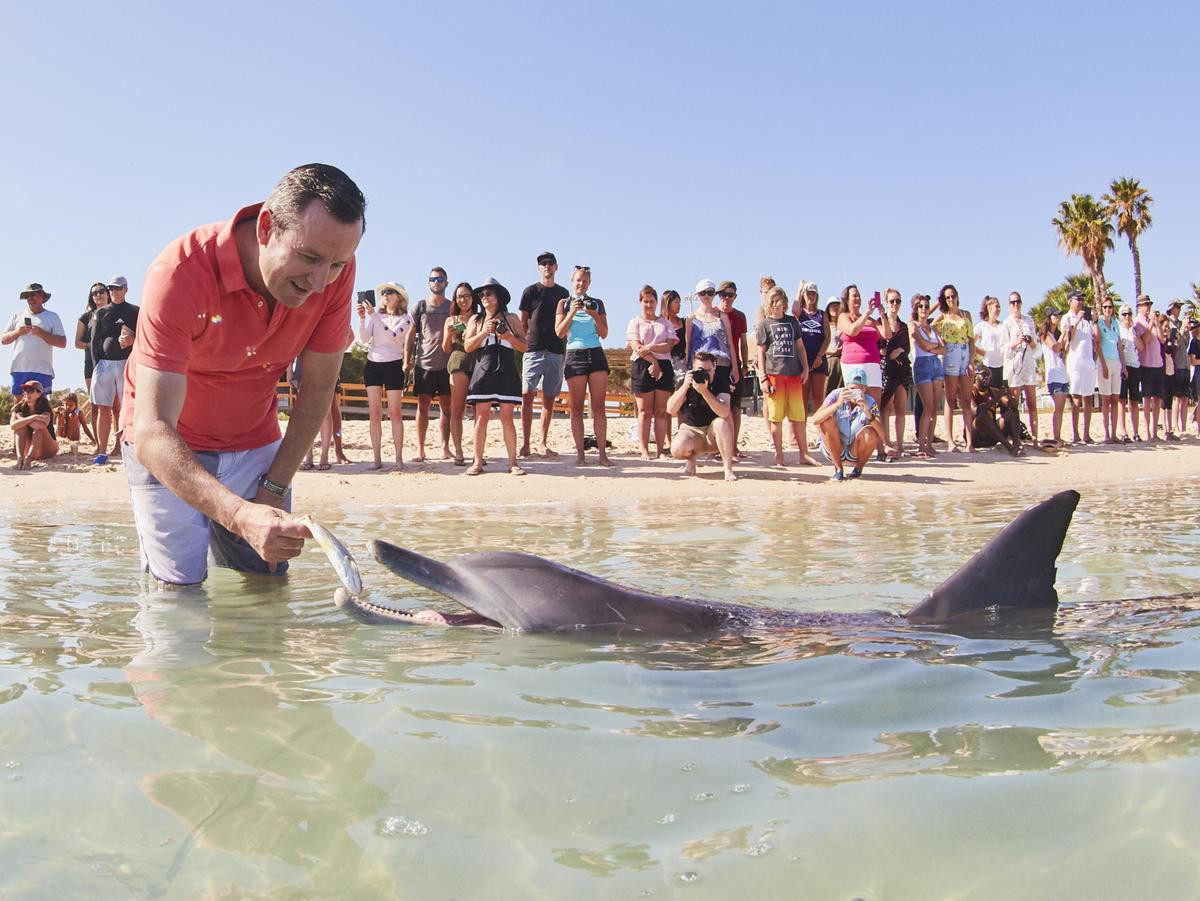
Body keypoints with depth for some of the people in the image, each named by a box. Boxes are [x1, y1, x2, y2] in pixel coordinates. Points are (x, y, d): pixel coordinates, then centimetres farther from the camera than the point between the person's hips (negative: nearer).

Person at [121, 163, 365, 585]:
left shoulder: (336, 269, -20)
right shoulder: (181, 272, -33)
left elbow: (317, 388, -7)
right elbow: (151, 433, -39)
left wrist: (274, 488, -7)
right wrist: (239, 515, -54)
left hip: (256, 445, 4)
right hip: (169, 450, -3)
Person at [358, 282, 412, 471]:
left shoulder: (405, 319, -1)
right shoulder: (375, 315, 6)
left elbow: (391, 336, -19)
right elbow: (364, 339, -3)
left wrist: (373, 315, -22)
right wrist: (362, 318, -17)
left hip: (393, 365, -3)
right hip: (372, 364, 3)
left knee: (395, 413, -3)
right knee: (374, 413, 1)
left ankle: (399, 458, -1)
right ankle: (377, 459, 3)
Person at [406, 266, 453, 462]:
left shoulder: (452, 308, 9)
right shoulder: (420, 306, 7)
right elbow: (411, 335, 8)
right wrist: (407, 361, 1)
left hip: (447, 365, 1)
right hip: (423, 363, -1)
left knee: (446, 407, 2)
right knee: (423, 406, 0)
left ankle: (445, 448, 7)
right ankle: (420, 449, 2)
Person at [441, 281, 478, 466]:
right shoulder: (451, 320, 18)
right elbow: (446, 349, 17)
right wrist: (449, 335, -2)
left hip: (479, 362, 0)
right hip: (458, 362, 0)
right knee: (457, 410, -8)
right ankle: (458, 453, -9)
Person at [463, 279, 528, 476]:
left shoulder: (511, 319, 11)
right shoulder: (476, 320, 14)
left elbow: (524, 346, 6)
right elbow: (467, 346, 5)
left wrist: (507, 336, -9)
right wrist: (484, 333, -8)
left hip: (506, 372, -1)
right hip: (483, 371, 1)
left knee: (507, 417, -3)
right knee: (481, 417, -4)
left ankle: (513, 462, 0)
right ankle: (478, 462, -1)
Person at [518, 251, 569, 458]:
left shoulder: (563, 293, 15)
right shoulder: (531, 291, 6)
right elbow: (522, 323, 6)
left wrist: (567, 350, 11)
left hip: (556, 352, 3)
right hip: (533, 350, -3)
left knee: (549, 400, 4)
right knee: (527, 396, -9)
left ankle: (543, 444, 10)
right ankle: (525, 443, -8)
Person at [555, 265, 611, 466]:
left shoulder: (597, 303, 11)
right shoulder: (564, 303, 8)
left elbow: (604, 334, 7)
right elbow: (559, 333, -1)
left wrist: (594, 314, -7)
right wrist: (572, 312, -11)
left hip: (596, 354, 1)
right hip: (575, 355, -1)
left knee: (599, 407, -4)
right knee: (577, 408, -1)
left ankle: (603, 453, -4)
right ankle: (580, 453, 2)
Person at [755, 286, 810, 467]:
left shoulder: (792, 321, 15)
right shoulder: (764, 324, 6)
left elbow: (800, 346, 18)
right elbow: (761, 352, 3)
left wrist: (805, 368, 7)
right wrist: (763, 378, -5)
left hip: (794, 373, 3)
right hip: (773, 373, -3)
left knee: (798, 415, 4)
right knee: (775, 416, -1)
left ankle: (804, 454, 10)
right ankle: (779, 455, 6)